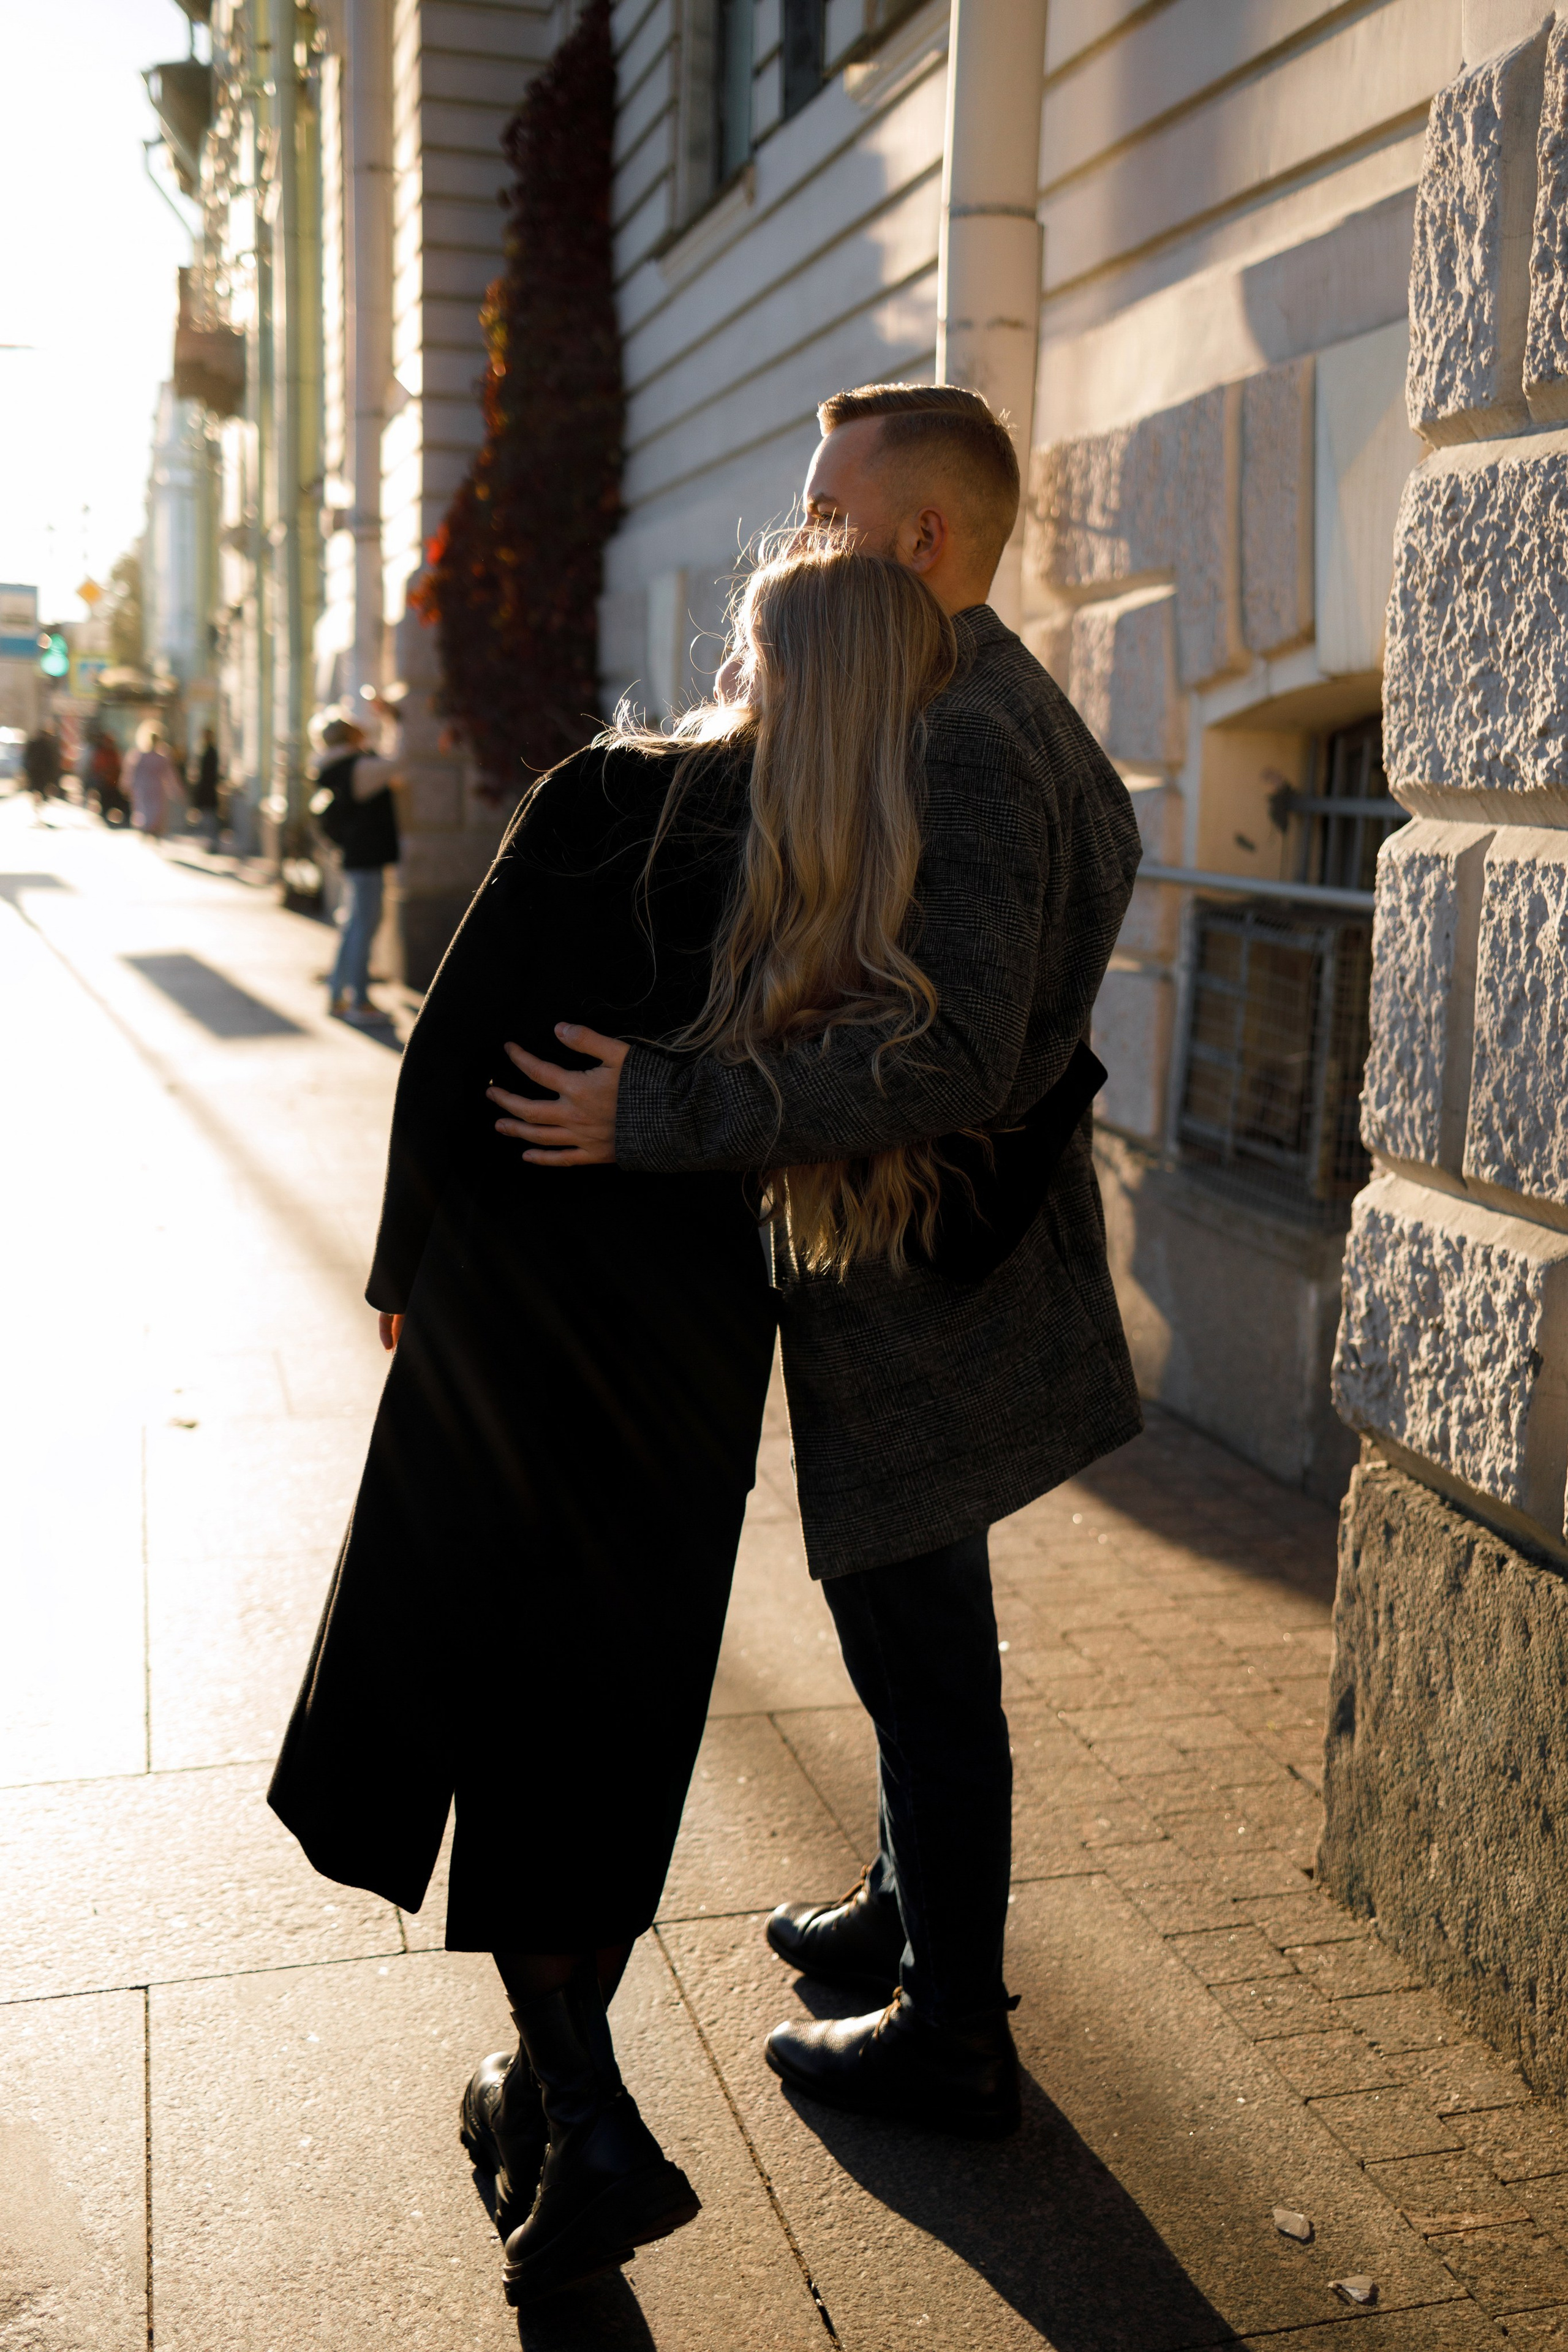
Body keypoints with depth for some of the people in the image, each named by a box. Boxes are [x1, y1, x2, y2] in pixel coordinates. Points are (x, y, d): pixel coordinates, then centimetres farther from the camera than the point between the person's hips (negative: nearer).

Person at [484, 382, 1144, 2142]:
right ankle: (914, 1913, 43)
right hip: (927, 1260, 10)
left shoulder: (959, 752, -23)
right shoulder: (998, 714, 11)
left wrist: (661, 1113, -32)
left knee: (921, 1653, 4)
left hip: (921, 1281, -10)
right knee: (915, 1635, 24)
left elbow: (949, 1060, -33)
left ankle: (952, 2041, 22)